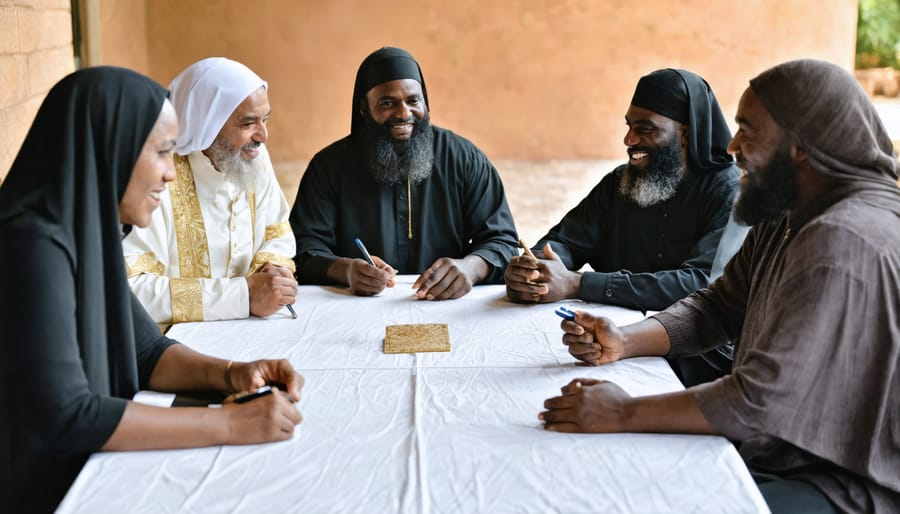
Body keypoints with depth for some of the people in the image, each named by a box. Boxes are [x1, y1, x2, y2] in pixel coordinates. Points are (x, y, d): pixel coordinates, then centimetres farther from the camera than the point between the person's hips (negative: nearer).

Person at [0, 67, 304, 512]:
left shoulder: (88, 232, 4)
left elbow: (145, 350, 11)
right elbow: (64, 416, -27)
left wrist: (230, 373, -8)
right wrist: (228, 424, -24)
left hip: (89, 472, 8)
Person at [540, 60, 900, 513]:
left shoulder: (843, 242, -27)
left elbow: (764, 399, -31)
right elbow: (717, 307, 9)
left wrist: (626, 414, -25)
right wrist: (622, 343, -8)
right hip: (777, 453, 9)